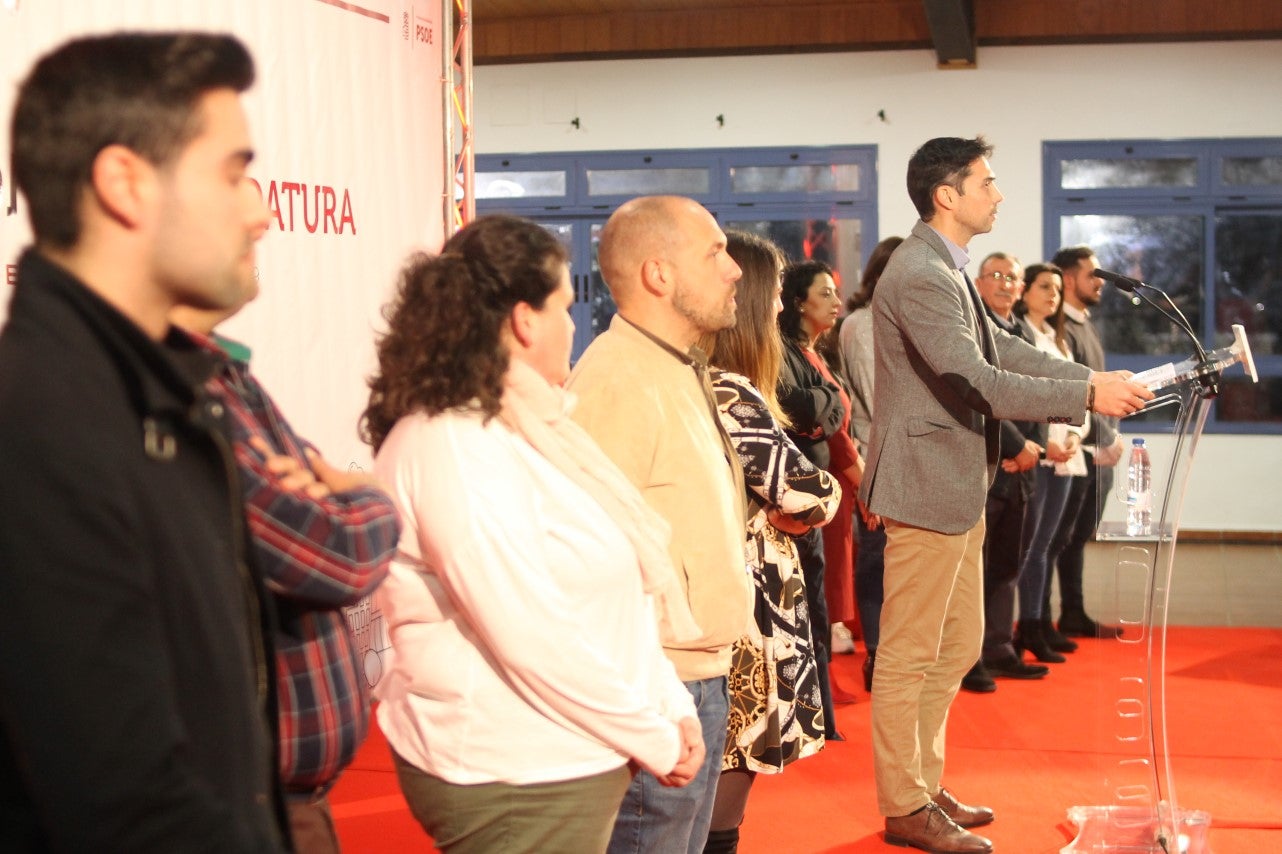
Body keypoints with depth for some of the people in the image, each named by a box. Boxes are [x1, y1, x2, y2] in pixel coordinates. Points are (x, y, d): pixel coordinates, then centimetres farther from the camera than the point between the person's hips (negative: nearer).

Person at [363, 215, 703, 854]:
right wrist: (655, 739, -14)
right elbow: (535, 640, -23)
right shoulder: (452, 448, -20)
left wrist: (672, 705, 3)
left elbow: (611, 595, 11)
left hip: (560, 763, 9)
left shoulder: (520, 428, 9)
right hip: (514, 783, -9)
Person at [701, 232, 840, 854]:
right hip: (744, 606, -9)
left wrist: (770, 508, 1)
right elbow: (806, 496, -21)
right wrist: (829, 493, 0)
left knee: (712, 774, 18)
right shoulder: (729, 395, -20)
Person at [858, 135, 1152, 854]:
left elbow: (1002, 351, 14)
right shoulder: (919, 277, -19)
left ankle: (923, 783, 28)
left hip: (959, 487, 11)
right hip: (927, 485, -11)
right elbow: (977, 382, -24)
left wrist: (1093, 378, 4)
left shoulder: (949, 272, 15)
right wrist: (1088, 397, -21)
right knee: (909, 655, 0)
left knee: (959, 645, 17)